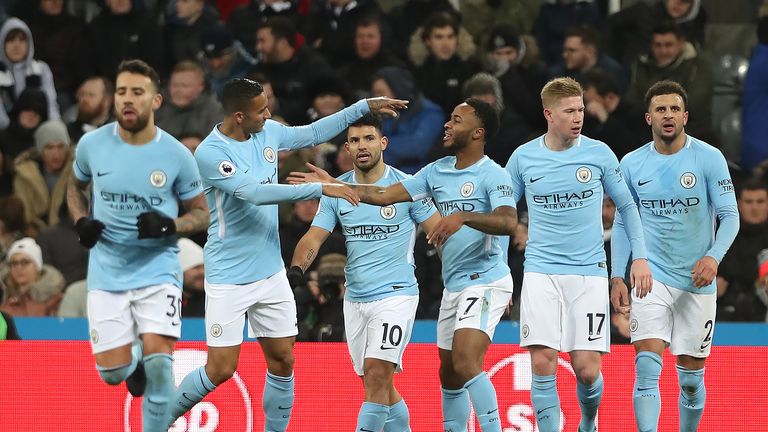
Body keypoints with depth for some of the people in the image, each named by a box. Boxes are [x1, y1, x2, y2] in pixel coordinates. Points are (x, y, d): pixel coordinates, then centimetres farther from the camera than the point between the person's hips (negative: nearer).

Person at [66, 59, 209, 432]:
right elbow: (75, 186, 18)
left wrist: (170, 225, -18)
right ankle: (136, 365, 35)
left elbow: (202, 213, 3)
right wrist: (81, 222, -3)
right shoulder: (93, 144, -3)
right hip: (107, 272, 2)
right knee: (112, 372, -2)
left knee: (157, 360, -19)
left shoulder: (177, 155, -8)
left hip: (158, 269, -2)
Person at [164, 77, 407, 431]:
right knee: (221, 369, -6)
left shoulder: (268, 133, 2)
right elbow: (254, 192, -28)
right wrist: (321, 189, -30)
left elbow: (314, 133, 19)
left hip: (271, 273, 7)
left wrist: (366, 106, 17)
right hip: (229, 279, -7)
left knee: (282, 362, 6)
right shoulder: (210, 153, -20)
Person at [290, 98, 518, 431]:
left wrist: (463, 217, -41)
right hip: (453, 286, 9)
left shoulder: (493, 175, -11)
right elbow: (385, 195, 10)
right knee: (449, 375, 13)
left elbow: (508, 222, -28)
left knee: (465, 365, -23)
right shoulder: (437, 171, 11)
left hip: (485, 281, -9)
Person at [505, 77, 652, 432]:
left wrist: (640, 256, 4)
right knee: (542, 363, -12)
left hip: (589, 270, 0)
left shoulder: (599, 153, 0)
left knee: (587, 370, -5)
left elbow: (626, 206, 11)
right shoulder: (523, 157, 2)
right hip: (540, 272, 1)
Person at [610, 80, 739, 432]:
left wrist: (713, 257, -22)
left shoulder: (709, 158, -4)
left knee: (691, 379, 6)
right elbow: (622, 222, 11)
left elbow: (729, 216, -5)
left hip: (697, 282, 0)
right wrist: (617, 277, 3)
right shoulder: (632, 164, 3)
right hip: (651, 278, 0)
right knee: (647, 368, -15)